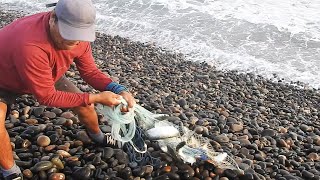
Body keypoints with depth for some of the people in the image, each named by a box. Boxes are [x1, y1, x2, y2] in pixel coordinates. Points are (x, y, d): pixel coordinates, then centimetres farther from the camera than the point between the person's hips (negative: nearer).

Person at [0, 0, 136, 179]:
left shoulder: (77, 34, -25)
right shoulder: (30, 46, -46)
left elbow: (90, 71, -12)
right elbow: (47, 96, -36)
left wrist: (120, 90, -28)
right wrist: (96, 98, -36)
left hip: (47, 76, 6)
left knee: (85, 105, 5)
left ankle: (98, 136, 40)